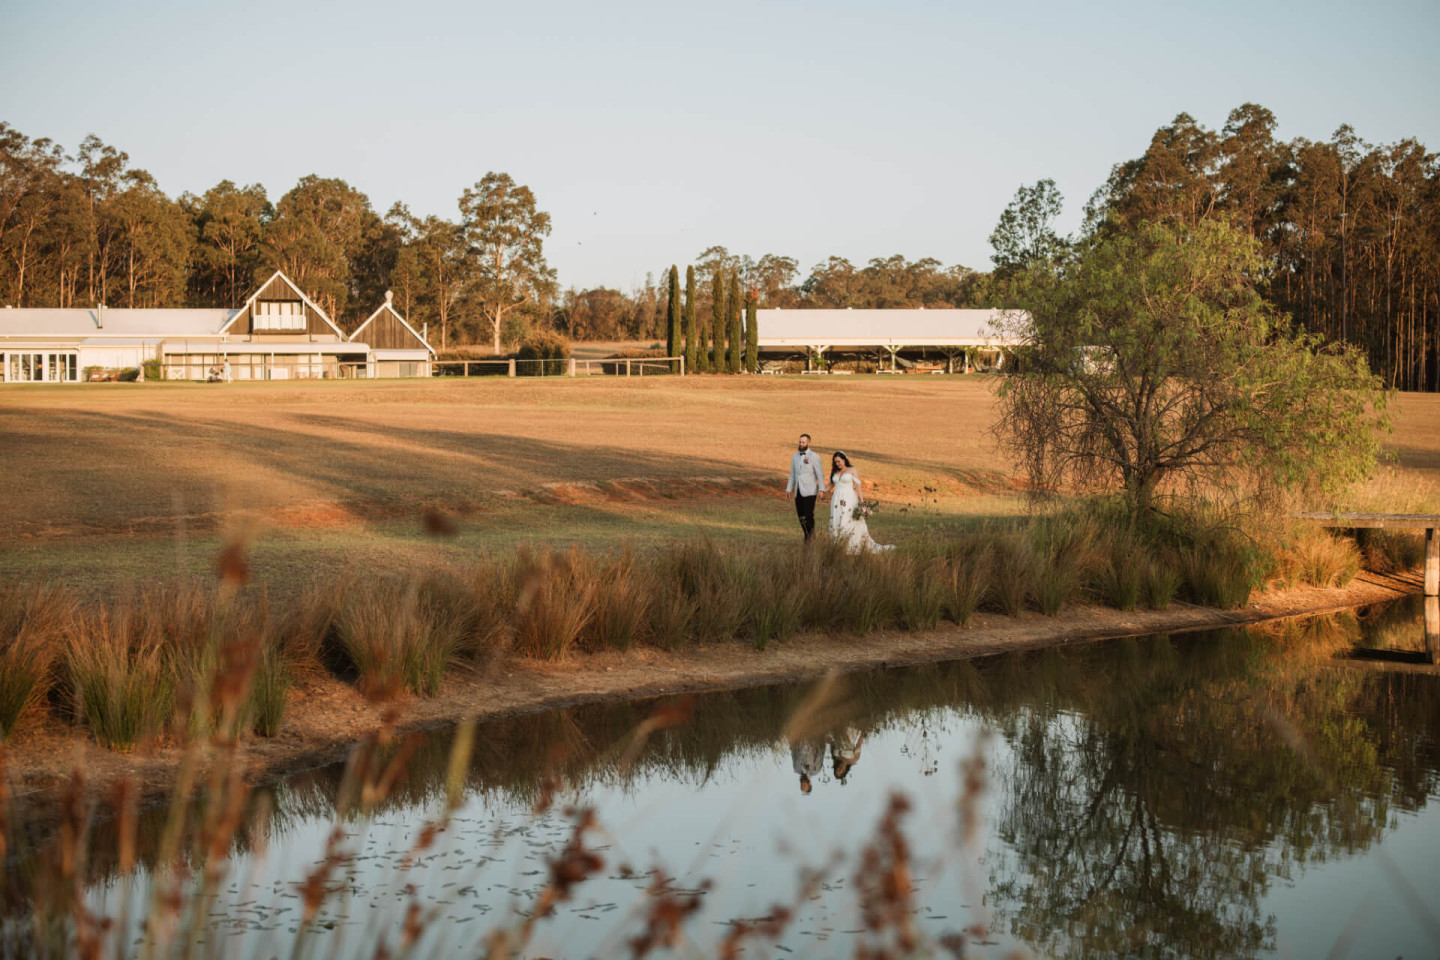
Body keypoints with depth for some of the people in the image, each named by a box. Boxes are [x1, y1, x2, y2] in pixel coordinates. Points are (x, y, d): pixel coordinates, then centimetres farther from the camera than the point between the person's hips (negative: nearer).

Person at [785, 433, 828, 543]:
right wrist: (788, 489, 9)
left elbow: (820, 474, -8)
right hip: (798, 492, 5)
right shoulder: (795, 456, 12)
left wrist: (821, 489, -17)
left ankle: (811, 532, 6)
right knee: (800, 515, 3)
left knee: (808, 514, -13)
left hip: (809, 491, -5)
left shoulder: (814, 456, -4)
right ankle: (807, 535, 16)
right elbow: (792, 474, 15)